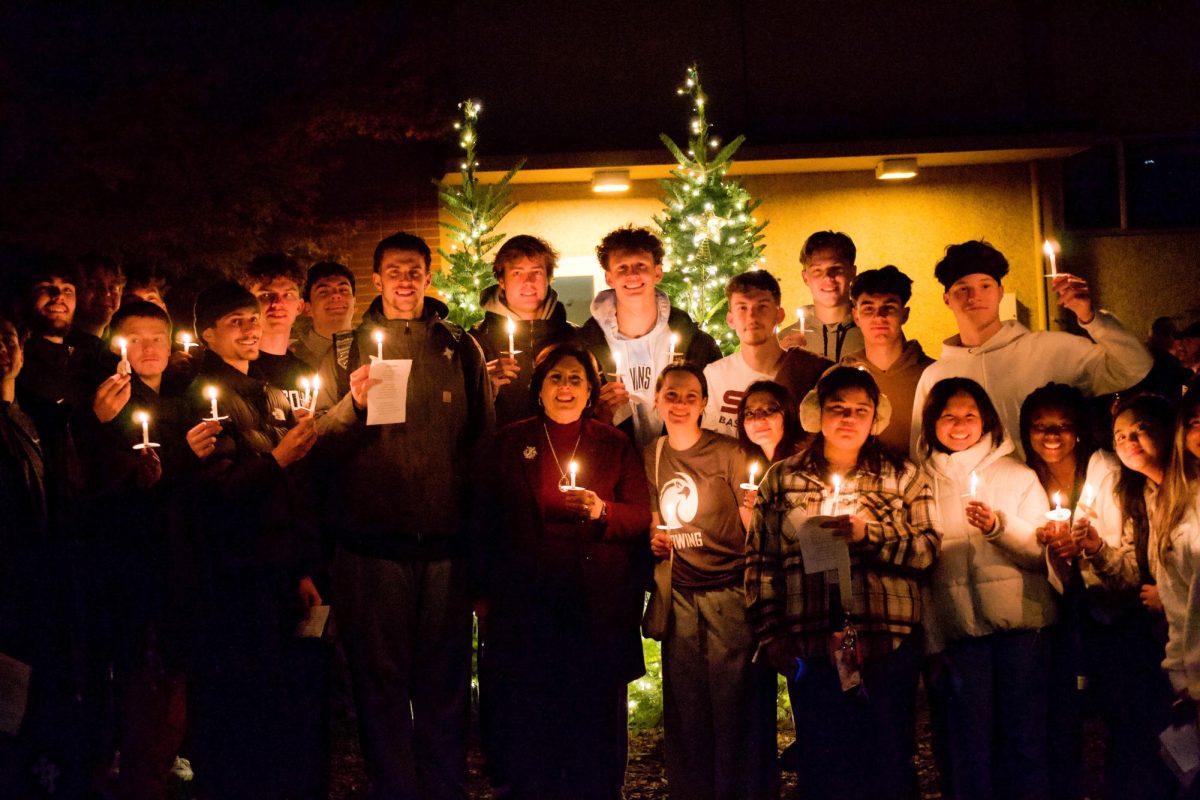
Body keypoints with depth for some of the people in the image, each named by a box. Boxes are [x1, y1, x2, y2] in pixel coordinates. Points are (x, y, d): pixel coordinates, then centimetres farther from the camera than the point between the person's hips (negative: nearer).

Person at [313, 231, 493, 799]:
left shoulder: (461, 349, 9)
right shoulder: (345, 352, 8)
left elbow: (484, 441, 7)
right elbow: (319, 444, 1)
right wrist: (353, 403, -18)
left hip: (446, 542, 1)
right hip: (373, 544, 0)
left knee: (445, 681, 7)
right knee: (381, 679, 5)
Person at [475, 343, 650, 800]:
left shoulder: (615, 445, 10)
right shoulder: (510, 443, 9)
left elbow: (642, 517, 4)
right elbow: (486, 521, 8)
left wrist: (602, 512, -15)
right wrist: (484, 591, 3)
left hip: (598, 606, 0)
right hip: (526, 604, 0)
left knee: (597, 719, 2)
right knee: (527, 721, 1)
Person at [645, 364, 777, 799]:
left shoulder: (728, 453, -4)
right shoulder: (651, 457, 10)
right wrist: (655, 541, 1)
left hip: (729, 591, -4)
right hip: (680, 595, 4)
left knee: (736, 703, -4)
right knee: (684, 708, 6)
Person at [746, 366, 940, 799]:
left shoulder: (903, 477, 8)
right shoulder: (781, 479, 10)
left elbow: (928, 549, -2)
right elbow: (761, 560, 6)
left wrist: (869, 534, -15)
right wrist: (769, 632, -1)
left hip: (888, 646, 0)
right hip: (810, 647, 1)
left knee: (890, 764, 4)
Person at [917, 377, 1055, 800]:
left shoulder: (1018, 475, 9)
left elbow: (1043, 550, -1)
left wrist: (1000, 526, -19)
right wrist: (929, 637, 0)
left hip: (1019, 621, 0)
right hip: (955, 624, 1)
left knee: (1023, 736, 2)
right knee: (967, 742, 4)